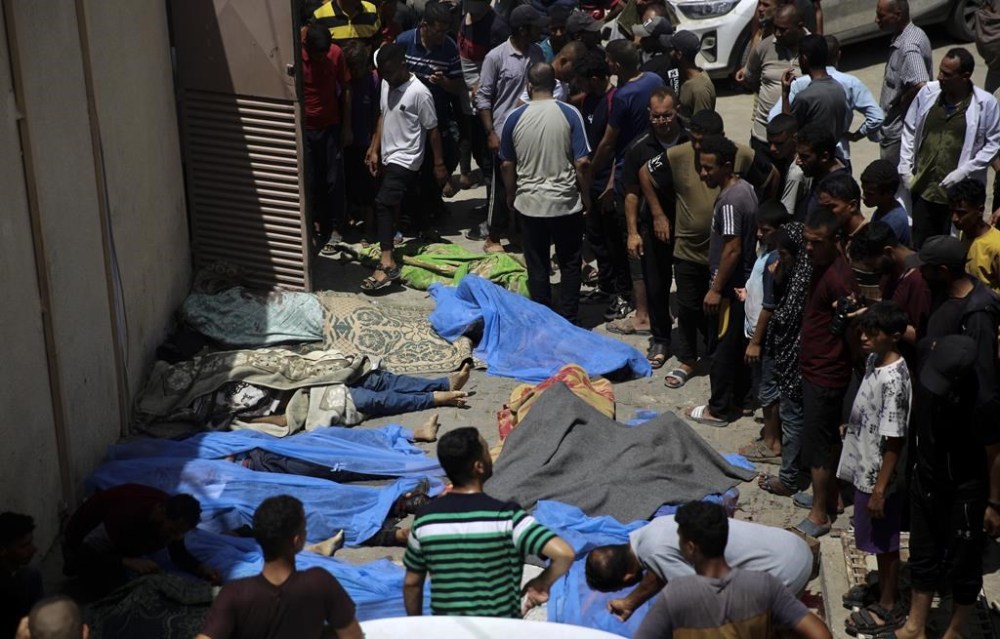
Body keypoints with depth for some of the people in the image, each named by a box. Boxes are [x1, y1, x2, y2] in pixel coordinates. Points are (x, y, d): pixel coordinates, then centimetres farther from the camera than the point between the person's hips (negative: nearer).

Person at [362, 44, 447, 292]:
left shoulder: (419, 92, -18)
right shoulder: (387, 85, 5)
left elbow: (432, 130, -12)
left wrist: (439, 164, -8)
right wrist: (374, 150, 15)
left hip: (405, 160, -8)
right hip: (388, 157, 8)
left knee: (383, 204, -20)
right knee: (391, 206, 16)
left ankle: (387, 265, -24)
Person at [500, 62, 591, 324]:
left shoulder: (515, 117, -4)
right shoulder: (570, 114, -9)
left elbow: (507, 164, 2)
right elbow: (581, 162, -10)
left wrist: (511, 196, 17)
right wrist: (585, 197, 3)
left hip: (529, 204, 1)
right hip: (566, 203, -1)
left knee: (537, 266, 11)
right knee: (569, 264, 13)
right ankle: (568, 320, 15)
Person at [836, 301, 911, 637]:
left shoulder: (894, 379, -28)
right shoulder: (873, 359, 0)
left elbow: (894, 440, -25)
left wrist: (880, 489, -21)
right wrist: (852, 426, 28)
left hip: (879, 475, -8)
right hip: (864, 468, 8)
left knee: (885, 541, 8)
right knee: (877, 540, 22)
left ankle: (890, 606, 24)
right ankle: (882, 589, 39)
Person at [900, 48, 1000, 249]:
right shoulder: (928, 92, -2)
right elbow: (909, 130, 9)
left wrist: (964, 171, -12)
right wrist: (905, 167, 4)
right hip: (923, 187, 4)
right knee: (920, 247, 13)